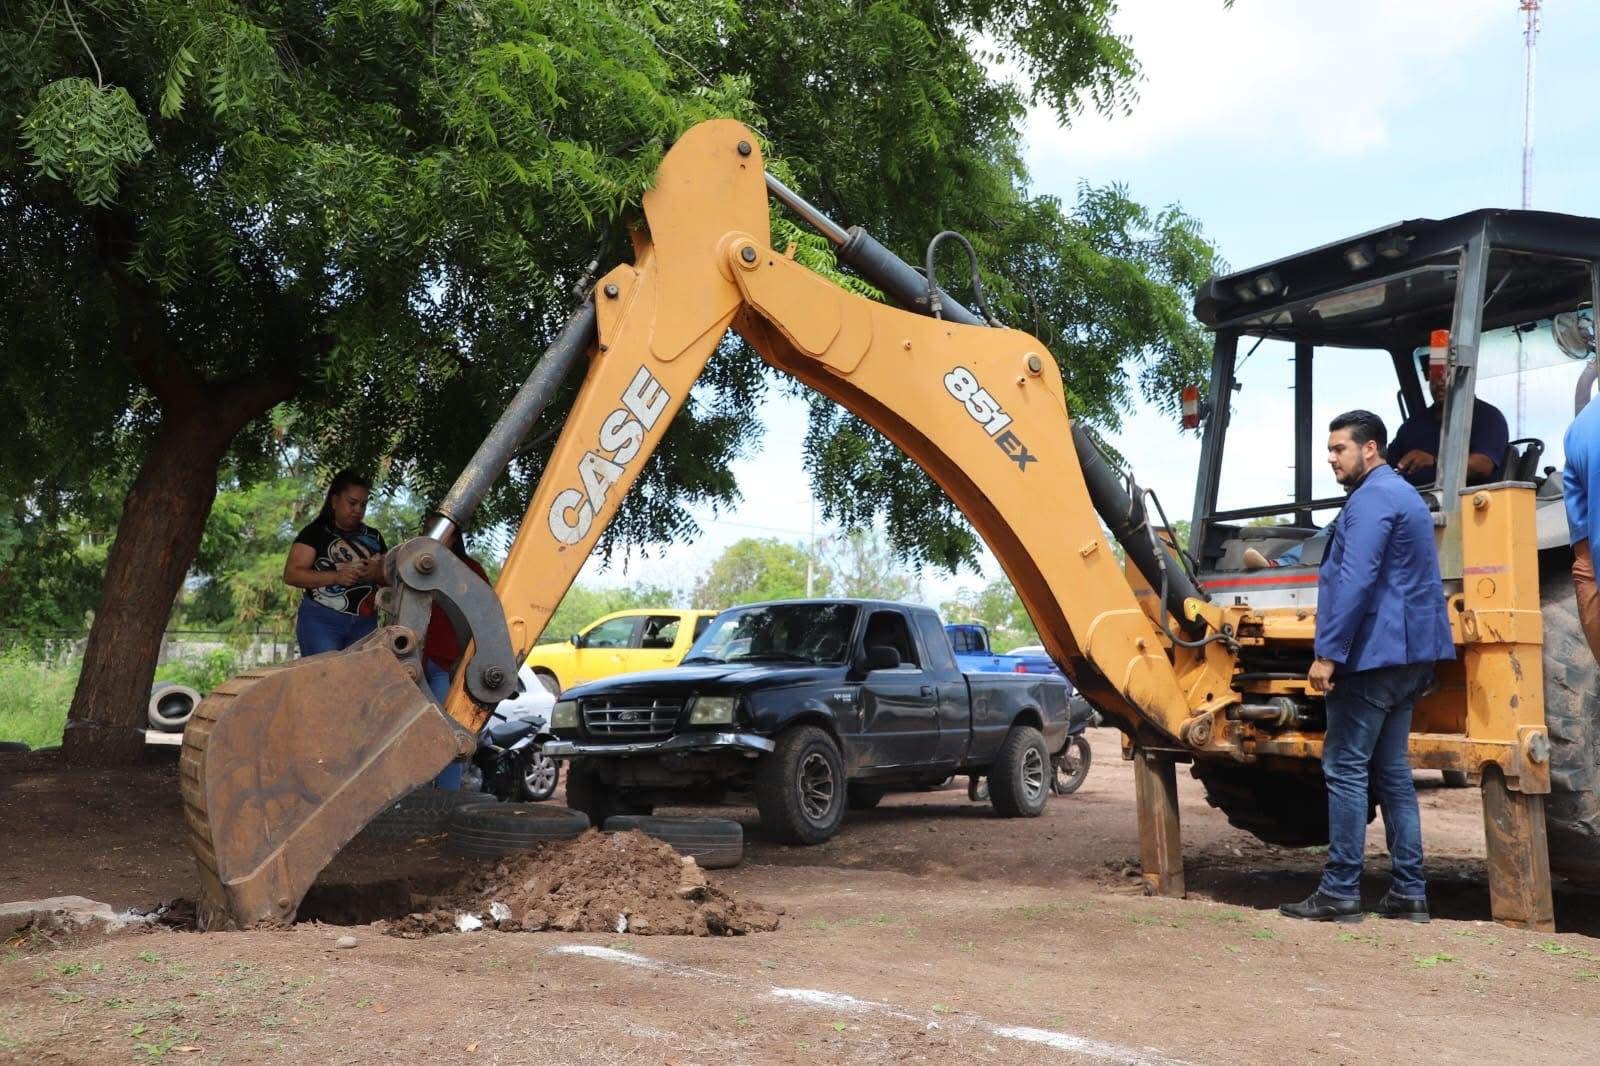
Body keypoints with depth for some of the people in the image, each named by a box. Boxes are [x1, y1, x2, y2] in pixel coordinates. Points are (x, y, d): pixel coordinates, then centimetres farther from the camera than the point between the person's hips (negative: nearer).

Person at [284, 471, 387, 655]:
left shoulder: (373, 537, 15)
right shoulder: (315, 533, 0)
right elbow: (290, 574, -7)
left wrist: (378, 573, -7)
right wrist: (335, 576, -19)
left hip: (364, 624, 5)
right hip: (321, 621, -4)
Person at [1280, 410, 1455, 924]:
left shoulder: (1371, 497, -12)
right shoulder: (1404, 495, 20)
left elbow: (1355, 581, -22)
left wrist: (1328, 652, -21)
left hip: (1372, 653, -10)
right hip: (1406, 654, 10)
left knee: (1346, 769, -6)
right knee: (1391, 770, 11)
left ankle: (1340, 891, -4)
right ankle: (1408, 891, 11)